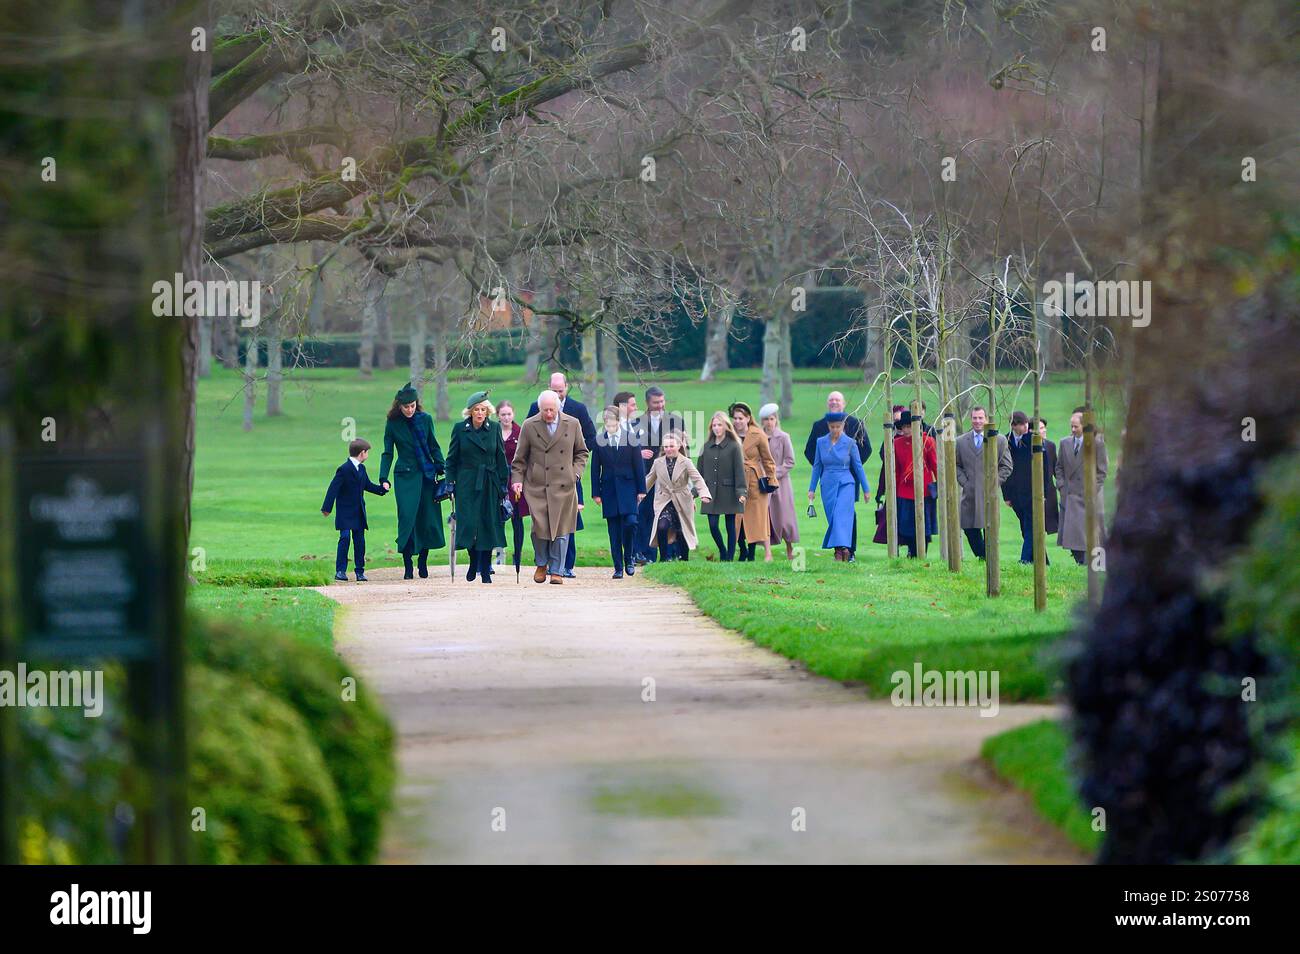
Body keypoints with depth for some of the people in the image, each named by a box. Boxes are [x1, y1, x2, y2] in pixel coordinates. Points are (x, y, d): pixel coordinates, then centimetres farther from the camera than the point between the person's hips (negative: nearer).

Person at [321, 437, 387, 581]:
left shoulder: (361, 469, 11)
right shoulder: (344, 469, -14)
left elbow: (367, 485, 23)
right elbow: (333, 488, -17)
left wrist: (381, 488, 7)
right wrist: (327, 508, -21)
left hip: (359, 514, 7)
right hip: (345, 513, -7)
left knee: (360, 541, 6)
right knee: (345, 538, -13)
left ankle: (360, 571, 11)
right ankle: (340, 571, -9)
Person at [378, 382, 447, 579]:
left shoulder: (425, 419, 5)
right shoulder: (393, 424, 0)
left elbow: (434, 447, 13)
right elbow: (387, 454, 3)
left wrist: (441, 469, 5)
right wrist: (383, 479, -7)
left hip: (427, 475, 2)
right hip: (405, 476, -2)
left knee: (428, 519, 3)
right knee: (407, 518, -11)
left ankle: (423, 563, 16)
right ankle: (408, 568, -7)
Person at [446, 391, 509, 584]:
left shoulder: (494, 428, 3)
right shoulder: (459, 429, 0)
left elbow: (501, 459, 7)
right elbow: (452, 459, 5)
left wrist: (503, 485, 3)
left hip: (489, 485, 1)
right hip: (466, 484, -1)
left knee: (488, 525, 1)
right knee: (468, 523, -7)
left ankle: (485, 570, 9)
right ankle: (473, 562, 17)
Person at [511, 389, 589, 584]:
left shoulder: (572, 424, 5)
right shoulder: (529, 426, 2)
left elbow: (581, 452, 16)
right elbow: (520, 458, 7)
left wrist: (576, 472, 2)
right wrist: (517, 480, -2)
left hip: (564, 486, 1)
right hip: (537, 486, -1)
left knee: (560, 530, 1)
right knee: (540, 527, -8)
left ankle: (556, 571, 11)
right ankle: (541, 564, 17)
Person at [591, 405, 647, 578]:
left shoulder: (631, 438, 1)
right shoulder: (599, 440, 4)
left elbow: (639, 465, 3)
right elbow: (595, 469, 6)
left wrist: (641, 490, 0)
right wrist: (596, 493, 2)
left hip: (628, 487, -1)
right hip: (609, 489, 1)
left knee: (629, 522, -15)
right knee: (614, 530, 1)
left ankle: (628, 559, 6)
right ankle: (618, 567, 6)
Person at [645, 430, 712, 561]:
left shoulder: (685, 462, -4)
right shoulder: (658, 463, 4)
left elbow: (697, 479, -13)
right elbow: (649, 481, 15)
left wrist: (704, 494, -30)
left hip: (682, 504, -1)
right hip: (664, 502, 1)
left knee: (682, 533, 4)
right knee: (662, 527, -23)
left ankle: (684, 559, 21)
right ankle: (663, 558, -11)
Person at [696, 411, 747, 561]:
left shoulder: (733, 446, -3)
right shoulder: (707, 446, 8)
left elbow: (739, 470, -7)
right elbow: (700, 470, 11)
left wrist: (741, 491, -16)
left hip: (728, 492, -3)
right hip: (711, 492, 3)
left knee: (730, 526, 2)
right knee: (713, 525, -4)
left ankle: (729, 558, 9)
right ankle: (722, 552, 17)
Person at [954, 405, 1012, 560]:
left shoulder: (999, 440, 5)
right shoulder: (961, 441, 11)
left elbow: (1006, 466, 6)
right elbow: (957, 465, 16)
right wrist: (963, 482, 1)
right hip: (969, 493, 2)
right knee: (969, 528, 0)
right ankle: (981, 556, 14)